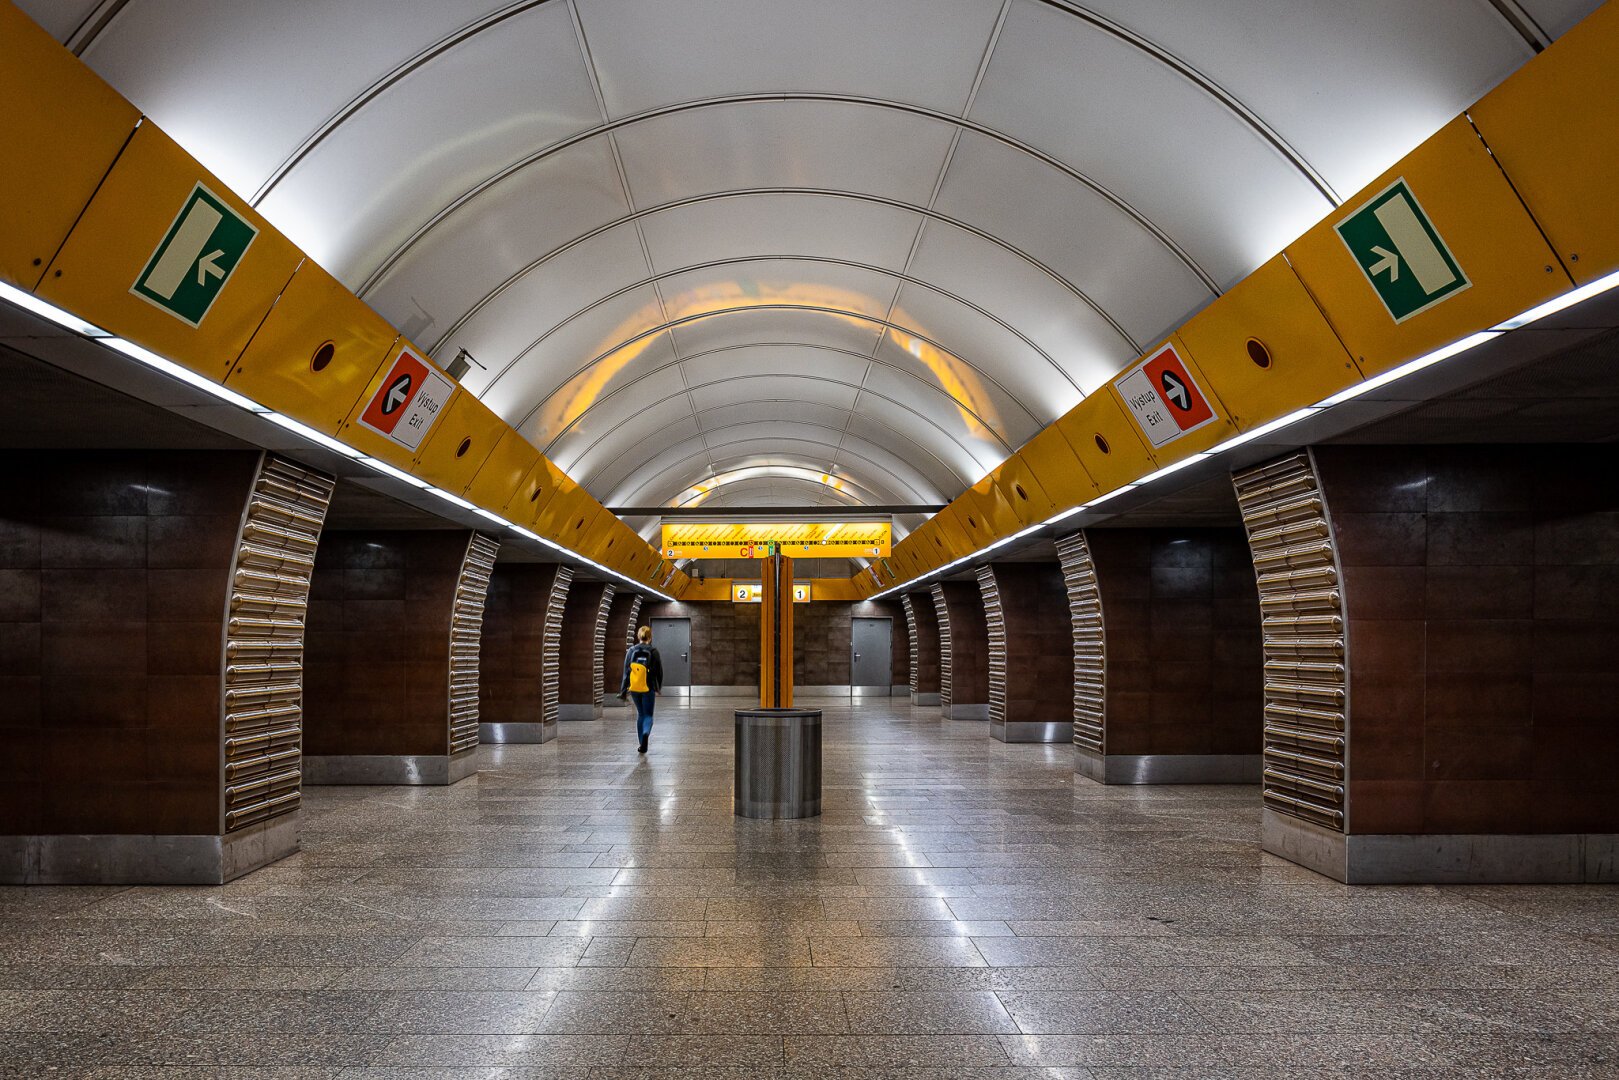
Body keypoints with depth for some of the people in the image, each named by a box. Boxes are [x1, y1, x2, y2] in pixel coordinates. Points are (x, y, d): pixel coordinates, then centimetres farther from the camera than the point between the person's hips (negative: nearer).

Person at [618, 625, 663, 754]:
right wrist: (659, 687, 15)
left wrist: (623, 690, 3)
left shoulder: (631, 651, -1)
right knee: (648, 715, 6)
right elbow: (659, 671, 0)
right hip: (648, 689, -3)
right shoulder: (653, 651, -6)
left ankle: (642, 744, 20)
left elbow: (626, 671, 0)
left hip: (634, 688, 3)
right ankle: (646, 733, -25)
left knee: (640, 714, 19)